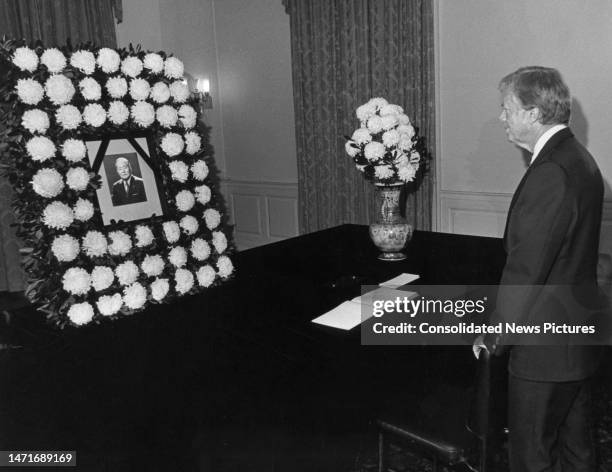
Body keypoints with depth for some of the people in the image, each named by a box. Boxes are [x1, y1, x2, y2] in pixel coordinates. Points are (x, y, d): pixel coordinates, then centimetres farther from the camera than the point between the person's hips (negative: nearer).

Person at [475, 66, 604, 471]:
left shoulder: (550, 175, -25)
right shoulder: (580, 159, 7)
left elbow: (526, 270, -25)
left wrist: (495, 337, -13)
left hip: (544, 350, -10)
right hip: (578, 338, 10)